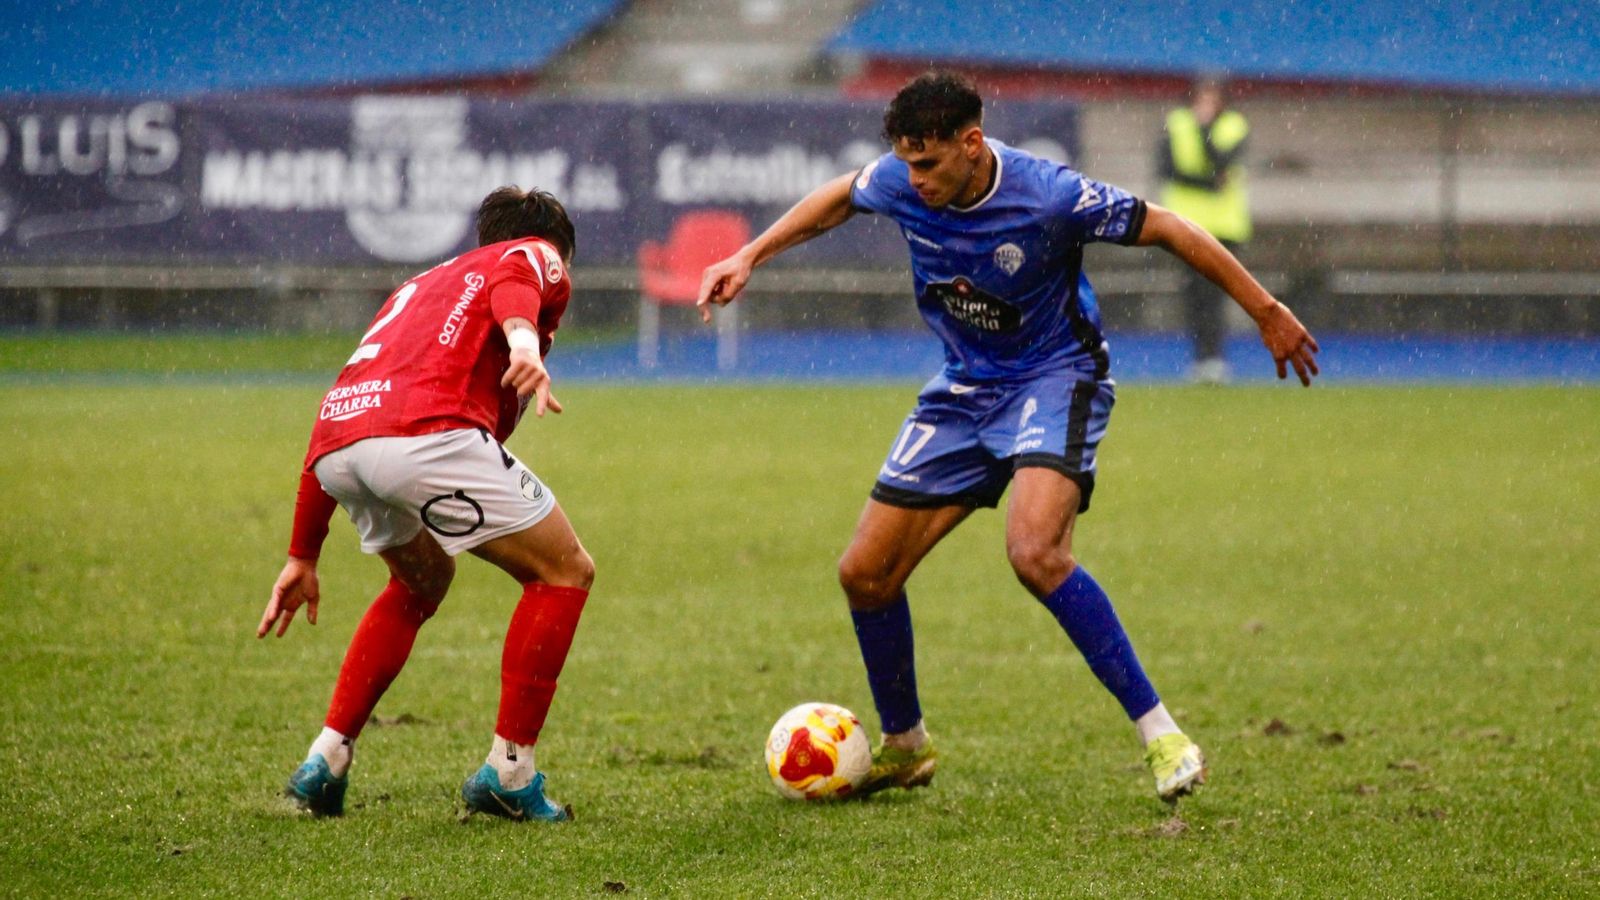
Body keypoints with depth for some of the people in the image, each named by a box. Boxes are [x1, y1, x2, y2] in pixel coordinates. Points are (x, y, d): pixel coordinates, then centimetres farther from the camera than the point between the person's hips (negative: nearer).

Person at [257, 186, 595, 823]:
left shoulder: (418, 288, 40)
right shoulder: (536, 257, 23)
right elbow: (513, 287, -5)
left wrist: (303, 557, 40)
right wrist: (525, 343, -28)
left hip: (337, 449, 7)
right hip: (429, 432, -7)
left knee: (423, 580, 33)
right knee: (564, 572, 10)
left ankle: (326, 761, 26)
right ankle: (509, 773, 6)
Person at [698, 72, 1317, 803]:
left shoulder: (1047, 197, -27)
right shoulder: (900, 183, -12)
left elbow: (1168, 230, -15)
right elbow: (838, 200, 13)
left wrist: (1267, 314, -10)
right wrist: (748, 258, 8)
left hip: (1054, 379, -6)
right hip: (965, 387, 6)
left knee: (1034, 553, -32)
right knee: (865, 573, 2)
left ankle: (1159, 732, -23)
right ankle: (903, 748, 26)